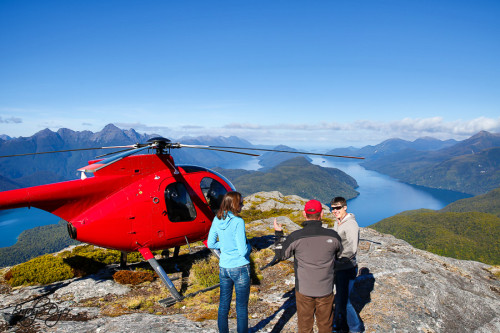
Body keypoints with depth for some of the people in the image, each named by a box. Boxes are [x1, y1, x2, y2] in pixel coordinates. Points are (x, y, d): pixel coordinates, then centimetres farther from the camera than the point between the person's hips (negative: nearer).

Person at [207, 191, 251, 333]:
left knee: (223, 304, 19)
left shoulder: (217, 220, -3)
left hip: (223, 267, 6)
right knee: (242, 306, 10)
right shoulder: (238, 222, -20)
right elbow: (243, 251, -20)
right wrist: (249, 246, 0)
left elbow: (210, 244, 6)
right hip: (240, 268, -6)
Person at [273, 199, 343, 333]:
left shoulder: (296, 237, -17)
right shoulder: (333, 236, -12)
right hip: (326, 290, 1)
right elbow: (338, 254, 9)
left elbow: (281, 254, -1)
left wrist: (278, 233, 12)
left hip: (304, 290, -1)